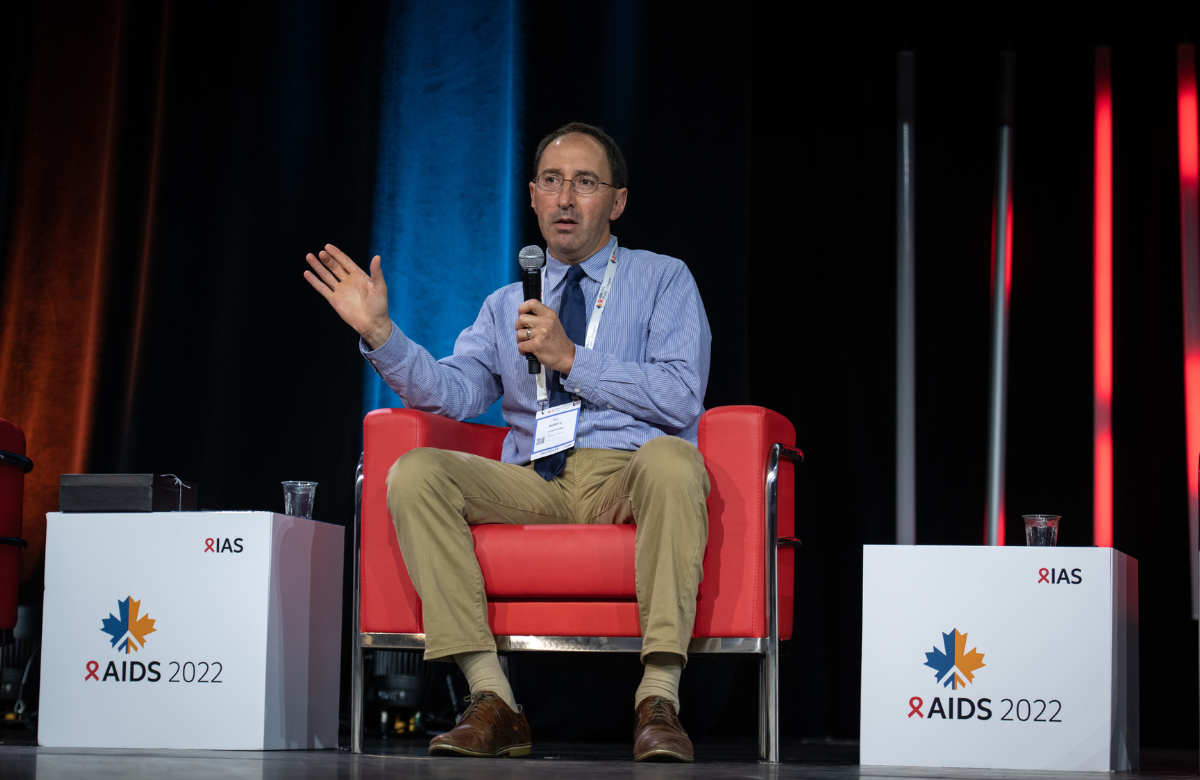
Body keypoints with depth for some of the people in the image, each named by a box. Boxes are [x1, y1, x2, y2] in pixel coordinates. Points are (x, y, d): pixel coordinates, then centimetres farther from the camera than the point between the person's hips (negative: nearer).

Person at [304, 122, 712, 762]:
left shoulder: (663, 280, 10)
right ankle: (492, 703, -26)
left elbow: (681, 399, -5)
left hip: (629, 477, -3)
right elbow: (452, 393, 4)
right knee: (415, 473, -22)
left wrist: (571, 359, -10)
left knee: (671, 458, -38)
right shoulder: (507, 306, 21)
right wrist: (380, 334, -10)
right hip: (534, 484, 4)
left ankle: (658, 700, -38)